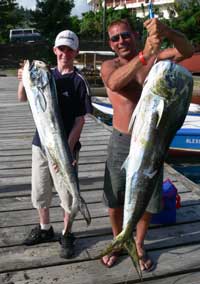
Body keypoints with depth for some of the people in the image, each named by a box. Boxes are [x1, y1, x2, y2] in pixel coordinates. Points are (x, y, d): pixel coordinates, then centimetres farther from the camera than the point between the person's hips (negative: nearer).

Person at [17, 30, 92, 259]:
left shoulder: (78, 81, -11)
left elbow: (80, 121, -13)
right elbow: (22, 99, 10)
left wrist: (67, 150, -19)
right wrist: (23, 81, -11)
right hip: (40, 144, 5)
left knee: (67, 194, 8)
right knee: (39, 192, 17)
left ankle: (66, 235, 28)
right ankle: (45, 229, 39)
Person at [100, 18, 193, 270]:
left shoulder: (155, 58, 0)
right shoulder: (109, 66, -4)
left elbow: (187, 51, -17)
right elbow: (114, 83, -29)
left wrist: (167, 32, -36)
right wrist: (144, 54, -41)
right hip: (121, 142, 0)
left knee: (147, 200, 13)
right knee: (115, 199, 12)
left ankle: (139, 245, 37)